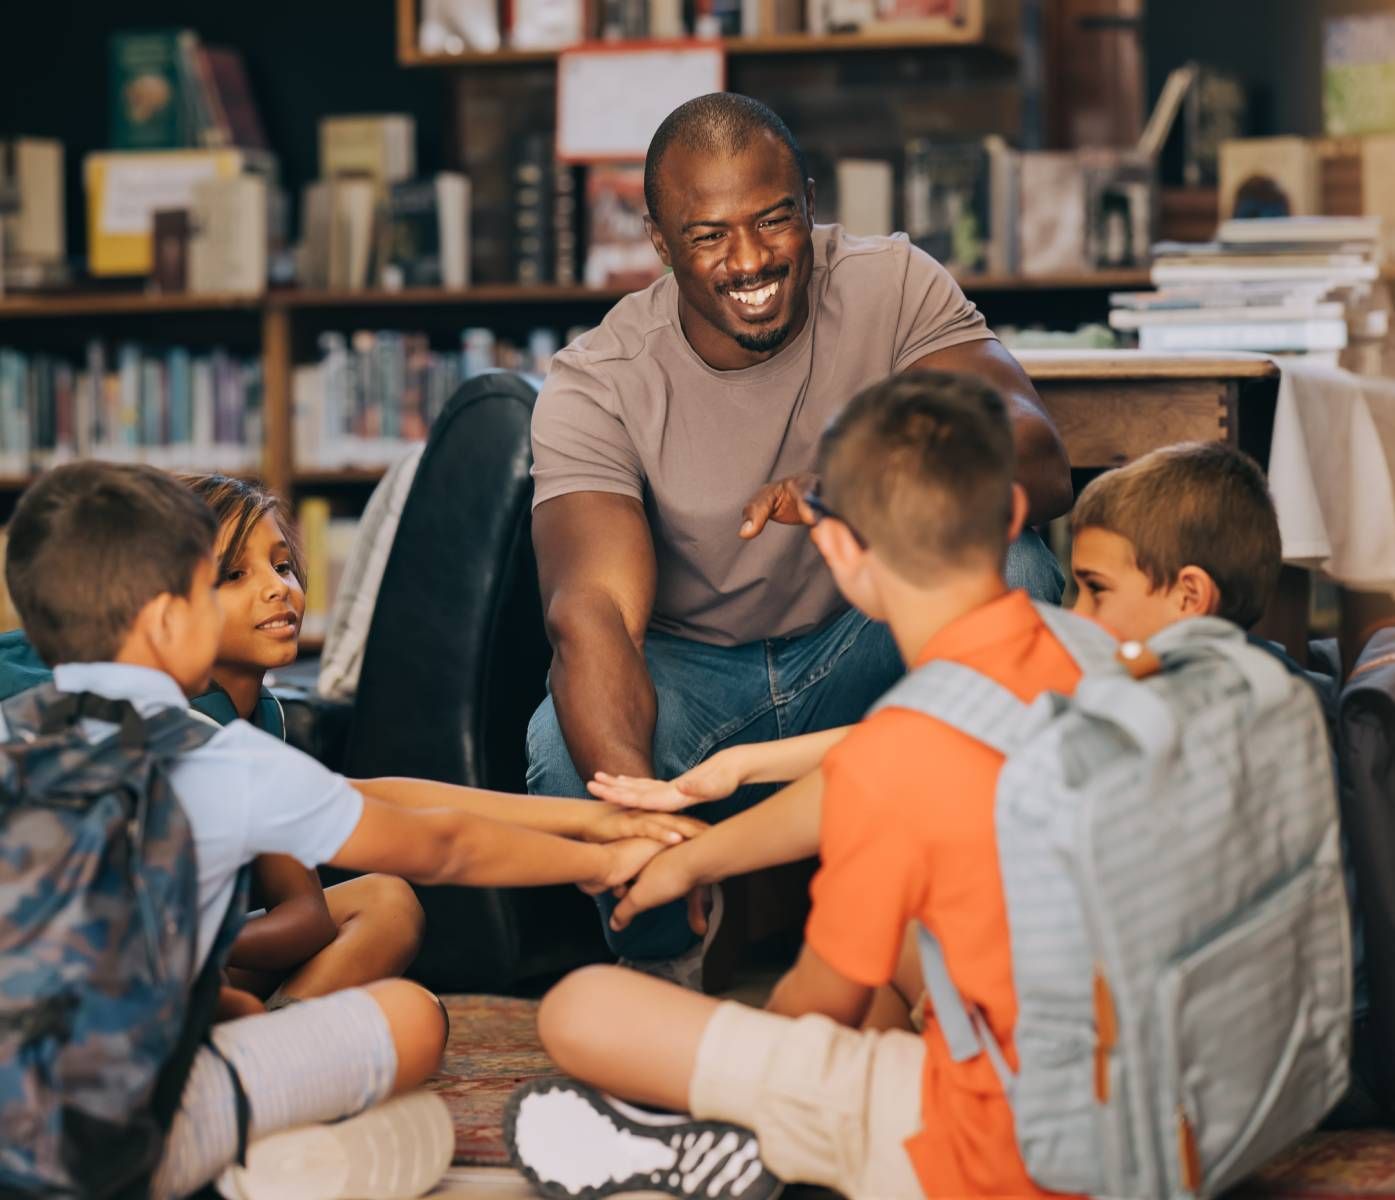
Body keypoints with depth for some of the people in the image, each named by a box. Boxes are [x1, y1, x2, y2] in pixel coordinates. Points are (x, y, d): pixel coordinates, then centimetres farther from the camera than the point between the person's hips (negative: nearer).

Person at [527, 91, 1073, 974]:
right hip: (691, 674, -1)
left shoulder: (891, 286, -13)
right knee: (568, 751, -33)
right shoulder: (597, 385, -18)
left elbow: (1040, 464, -26)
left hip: (865, 650, 1)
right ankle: (667, 967, 1)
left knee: (1010, 569, -29)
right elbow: (590, 613, -32)